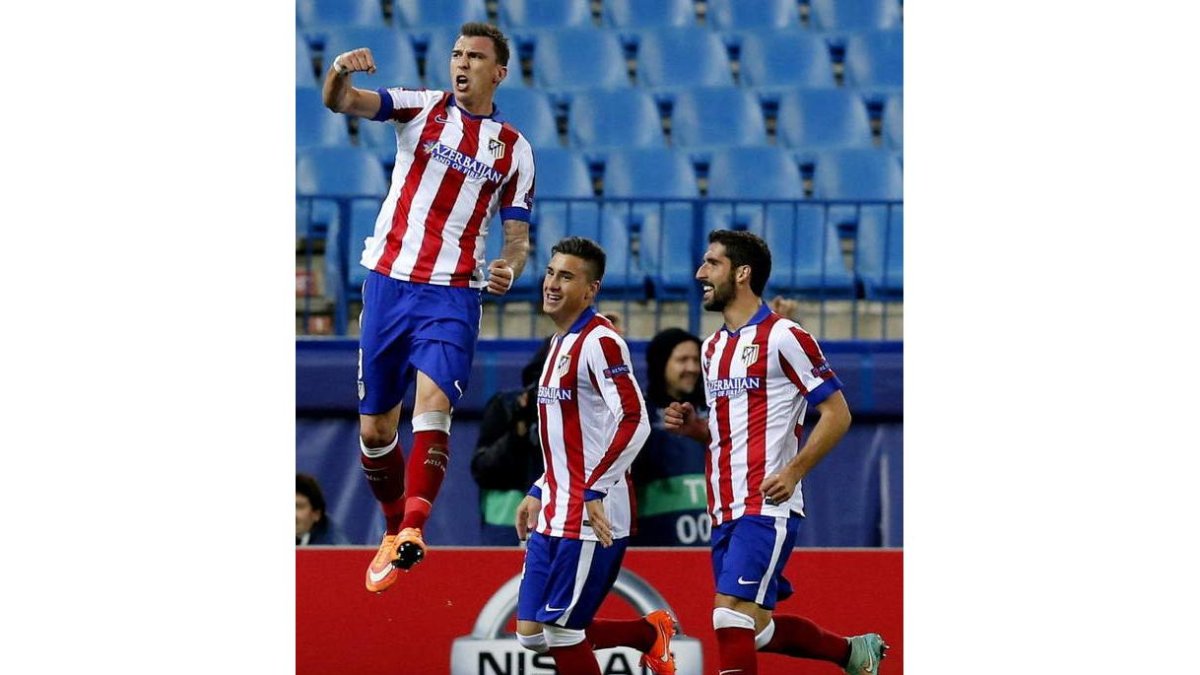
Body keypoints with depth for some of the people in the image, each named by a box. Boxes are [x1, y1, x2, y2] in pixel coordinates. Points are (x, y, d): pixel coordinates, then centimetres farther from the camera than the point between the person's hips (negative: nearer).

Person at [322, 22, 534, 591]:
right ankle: (394, 529, 27)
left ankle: (412, 532, -36)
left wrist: (509, 267, -15)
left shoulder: (514, 150, 6)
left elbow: (517, 237, 10)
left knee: (432, 405, -24)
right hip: (388, 283, 2)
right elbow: (341, 102, -11)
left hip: (452, 295, -2)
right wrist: (339, 72, -35)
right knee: (374, 427, 7)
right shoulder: (421, 108, 4)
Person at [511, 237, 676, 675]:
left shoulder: (600, 342, -13)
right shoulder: (561, 343, 17)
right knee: (532, 633, 8)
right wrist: (539, 492, 24)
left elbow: (634, 422, -23)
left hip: (590, 519, -10)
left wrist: (595, 491, -25)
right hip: (554, 516, 10)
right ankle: (651, 633, 21)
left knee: (560, 630, -6)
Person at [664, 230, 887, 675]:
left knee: (732, 616, -18)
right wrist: (692, 426, 6)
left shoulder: (783, 337, -7)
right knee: (757, 629, 12)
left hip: (767, 507, -9)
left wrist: (794, 471, -18)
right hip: (725, 512, 9)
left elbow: (837, 413, -8)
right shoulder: (712, 348, 17)